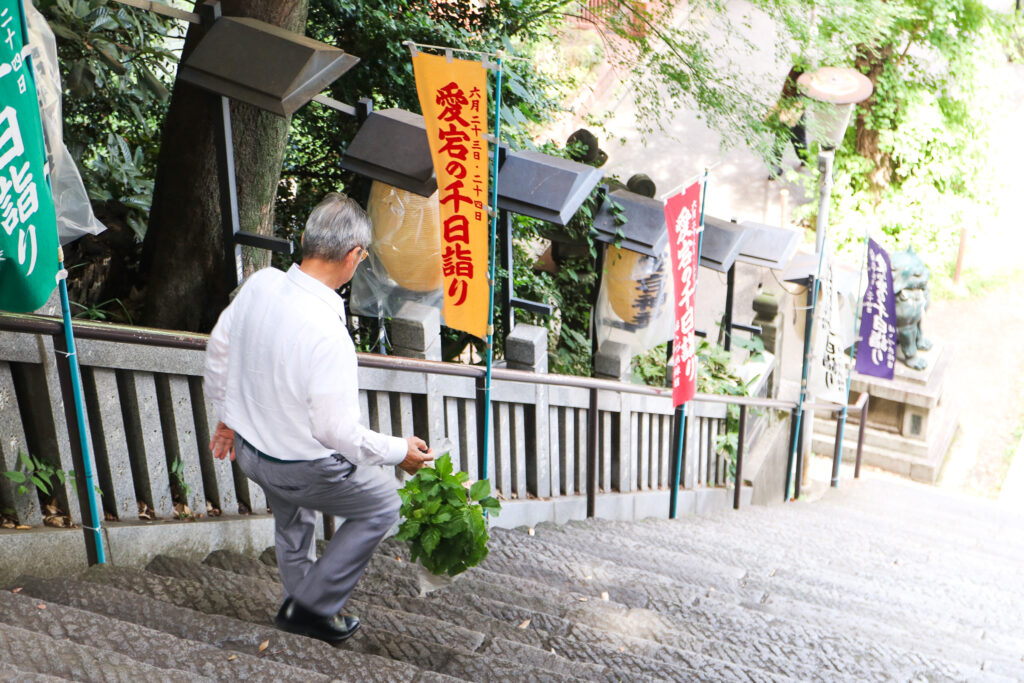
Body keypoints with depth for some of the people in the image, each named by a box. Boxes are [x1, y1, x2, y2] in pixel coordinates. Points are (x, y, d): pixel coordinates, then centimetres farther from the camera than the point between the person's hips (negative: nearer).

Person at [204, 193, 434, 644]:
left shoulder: (260, 283, -13)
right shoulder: (328, 336, -35)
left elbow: (218, 348, 3)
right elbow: (336, 431, -28)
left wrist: (227, 414, 19)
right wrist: (399, 451, -11)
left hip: (246, 445, 8)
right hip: (301, 466, -7)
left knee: (291, 519, 34)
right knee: (382, 504, 17)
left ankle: (300, 601, 54)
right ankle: (313, 606, 23)